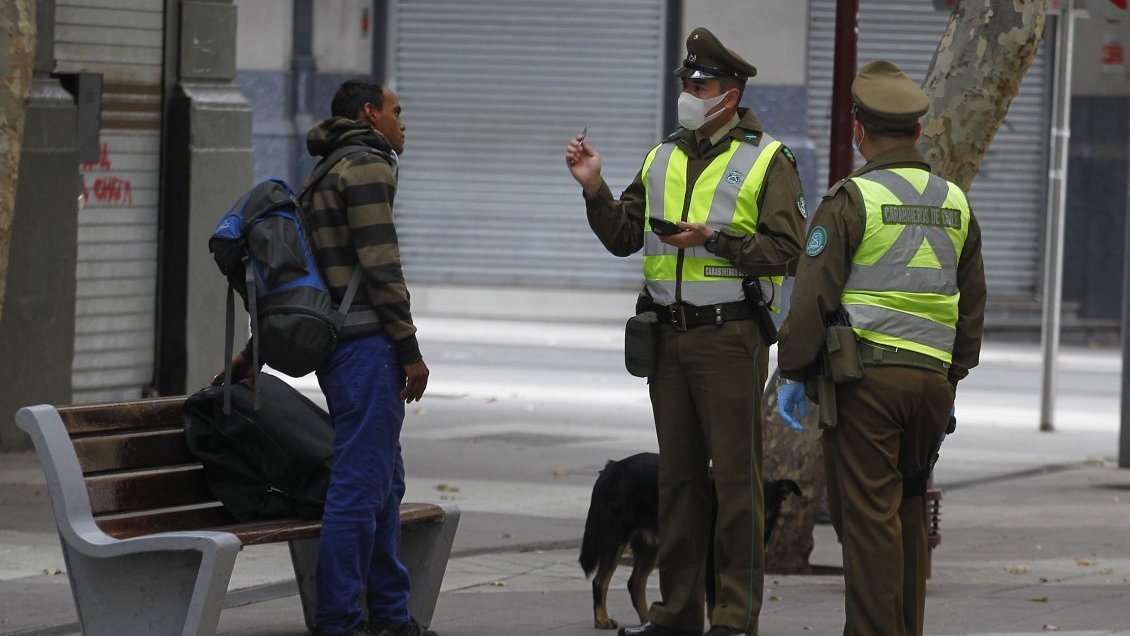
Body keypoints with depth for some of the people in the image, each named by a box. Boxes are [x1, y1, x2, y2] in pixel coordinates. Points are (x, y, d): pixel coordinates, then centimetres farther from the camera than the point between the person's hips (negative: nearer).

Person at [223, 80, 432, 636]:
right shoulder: (367, 167, -8)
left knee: (385, 484, 15)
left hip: (336, 341, 10)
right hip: (367, 344, -10)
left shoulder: (327, 177, 22)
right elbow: (381, 267, -16)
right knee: (360, 486, -9)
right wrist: (409, 349, -14)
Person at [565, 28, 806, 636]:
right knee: (677, 474, 9)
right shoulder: (664, 159, 15)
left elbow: (785, 250, -10)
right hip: (669, 335, 6)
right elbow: (624, 237, 14)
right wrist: (595, 190, 0)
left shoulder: (767, 162, -3)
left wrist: (717, 240, -19)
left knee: (736, 475, -6)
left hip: (730, 336, -6)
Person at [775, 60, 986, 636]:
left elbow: (813, 296, -10)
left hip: (863, 375, -6)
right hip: (931, 378, 6)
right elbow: (972, 307, 16)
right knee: (908, 512, 15)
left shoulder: (852, 200, -7)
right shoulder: (954, 204, 12)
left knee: (868, 515, -4)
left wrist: (793, 374, -2)